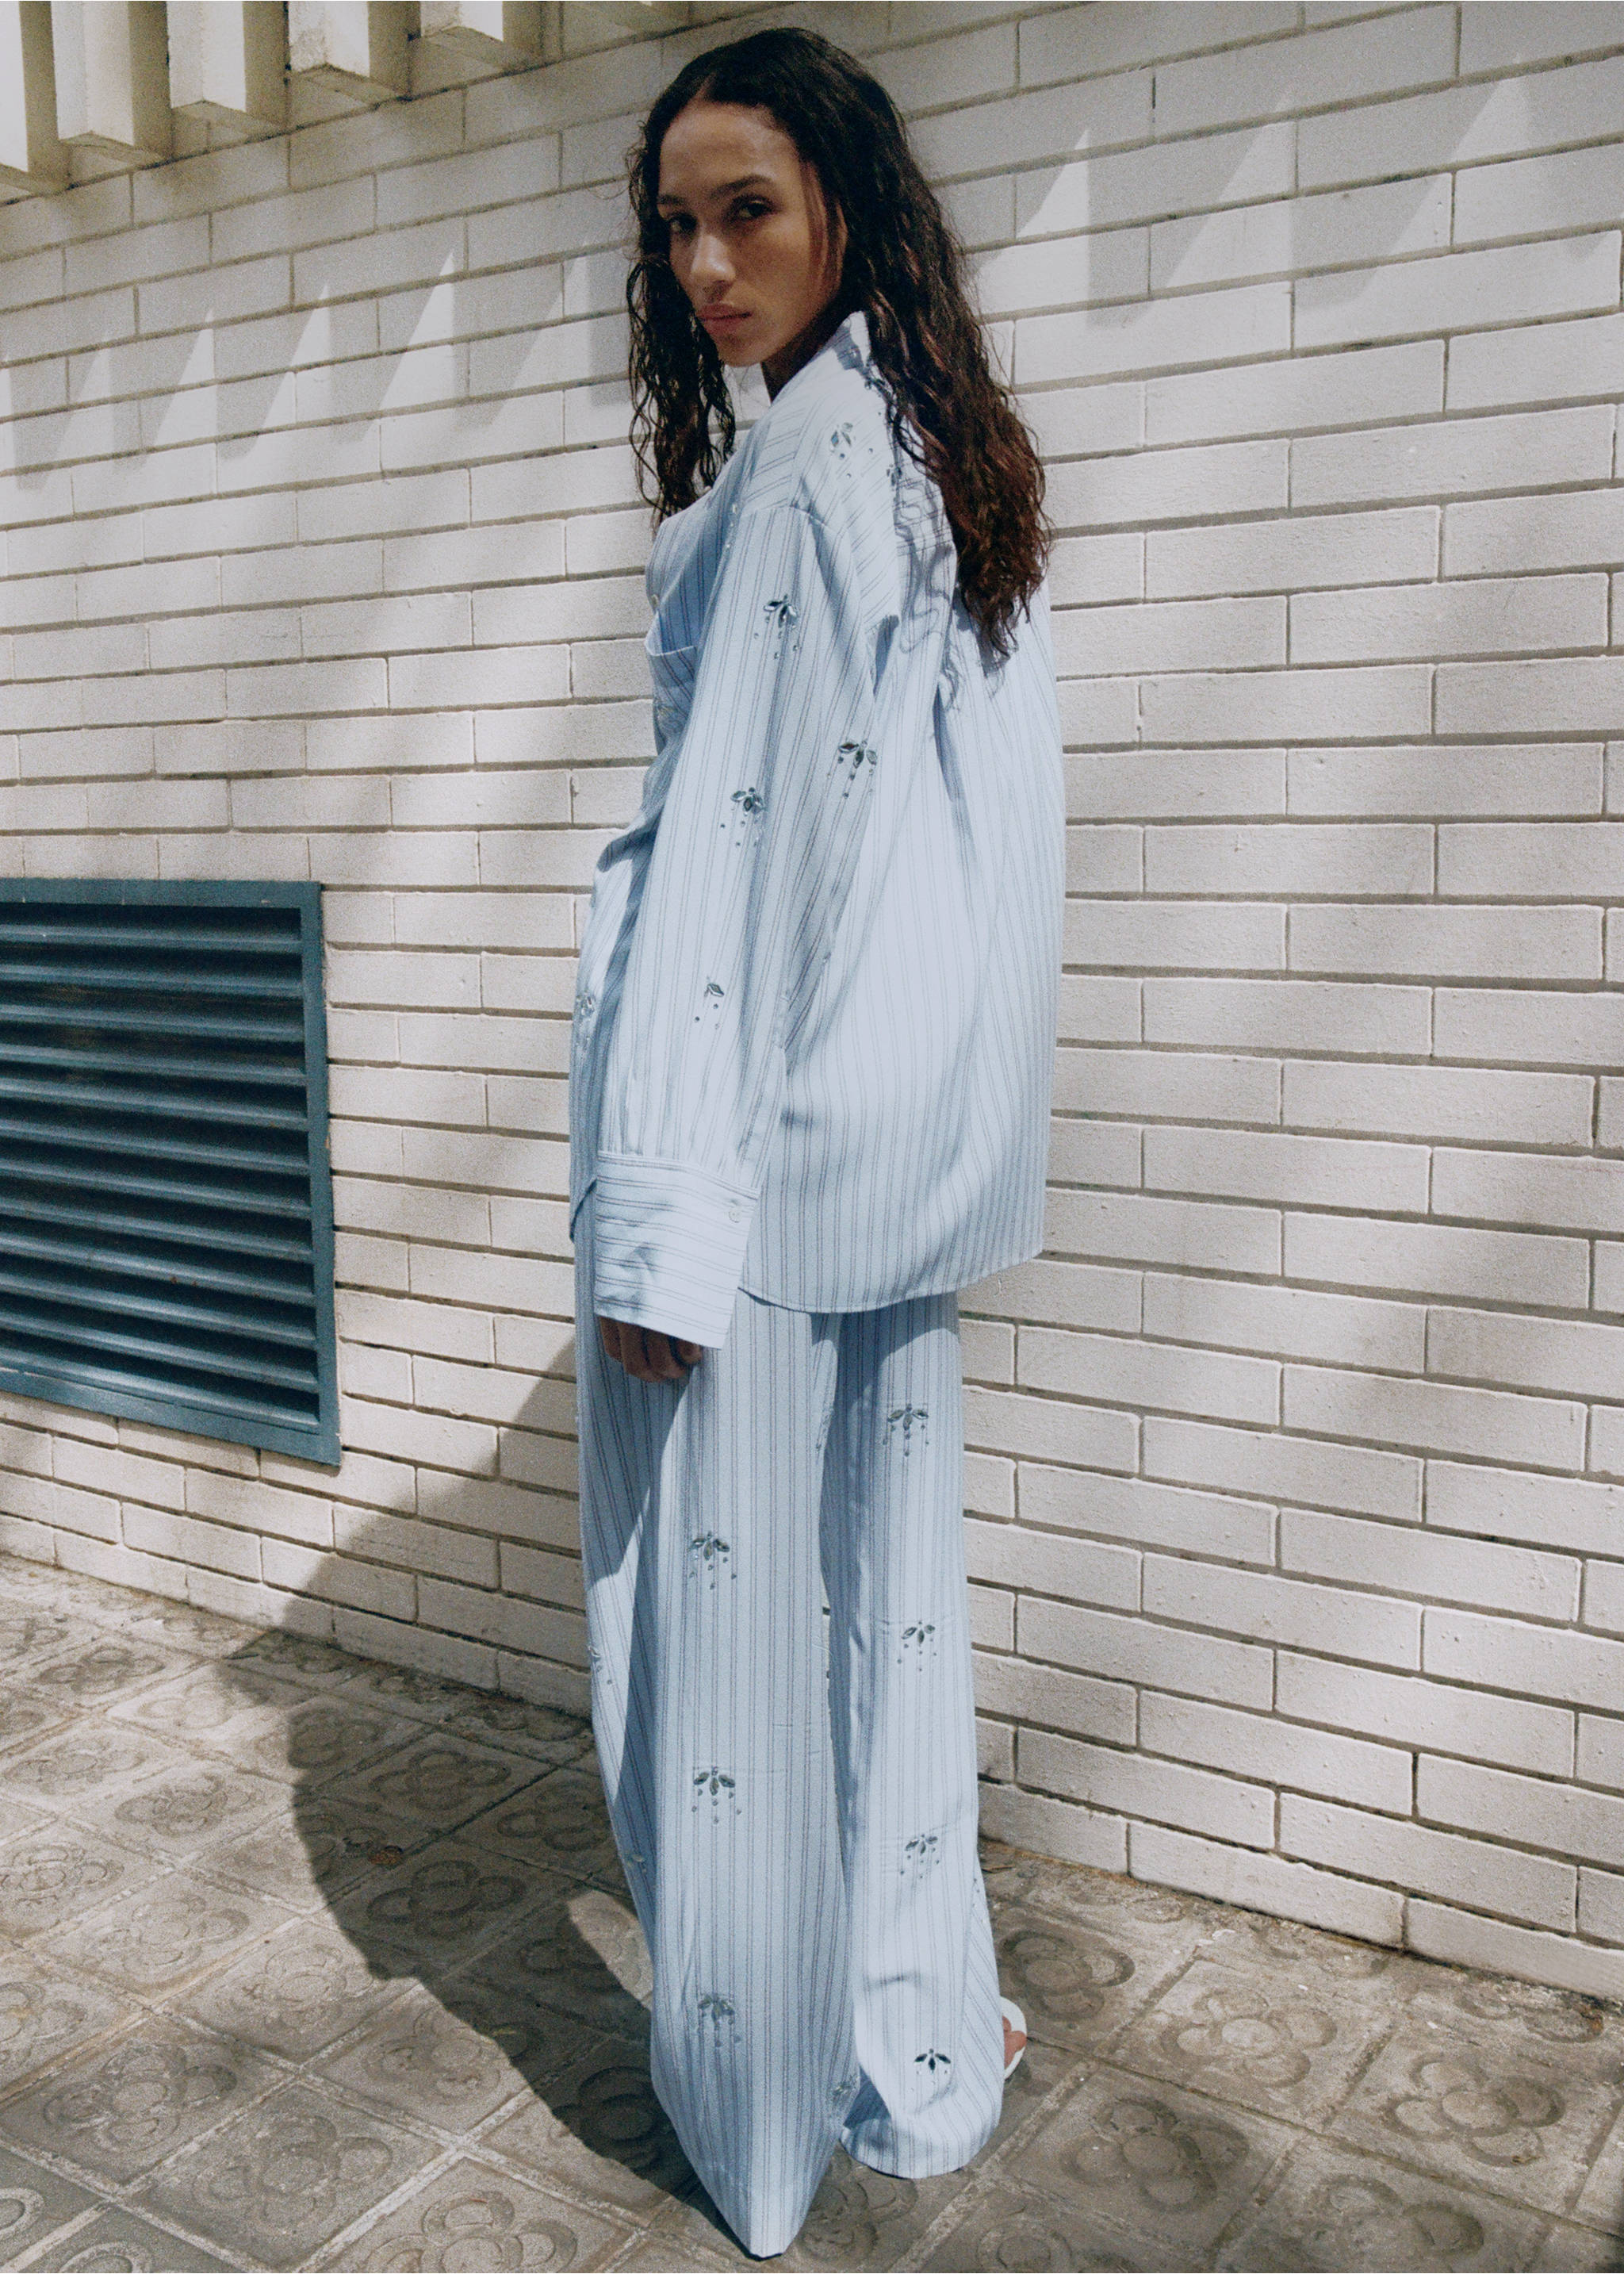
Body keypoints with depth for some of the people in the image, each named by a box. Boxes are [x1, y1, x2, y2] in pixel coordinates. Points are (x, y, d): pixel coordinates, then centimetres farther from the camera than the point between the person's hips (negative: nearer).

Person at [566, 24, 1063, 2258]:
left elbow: (739, 838, -18)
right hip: (910, 1140, 9)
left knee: (727, 1601, 3)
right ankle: (923, 2055, 30)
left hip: (762, 1104, -9)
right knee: (894, 1580, 15)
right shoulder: (966, 462, 16)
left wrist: (662, 1214, -19)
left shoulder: (804, 459, -11)